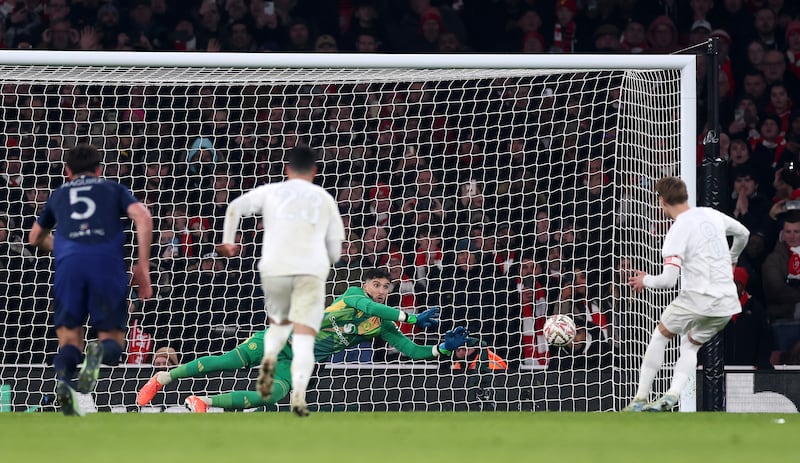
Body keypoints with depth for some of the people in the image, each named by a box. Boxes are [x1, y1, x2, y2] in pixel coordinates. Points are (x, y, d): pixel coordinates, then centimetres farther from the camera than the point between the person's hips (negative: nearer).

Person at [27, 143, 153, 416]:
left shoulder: (58, 194, 31)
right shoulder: (114, 189, 25)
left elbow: (35, 238, 44)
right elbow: (143, 218, 7)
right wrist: (143, 267, 8)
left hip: (68, 263, 1)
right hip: (108, 262, -1)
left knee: (69, 338, 8)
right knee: (113, 337, 10)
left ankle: (63, 376, -27)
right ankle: (101, 352, -29)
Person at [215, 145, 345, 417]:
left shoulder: (271, 192, 16)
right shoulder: (324, 199, 18)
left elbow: (235, 208, 3)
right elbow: (335, 250, 18)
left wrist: (228, 242, 14)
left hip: (274, 269, 1)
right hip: (312, 270, -1)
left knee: (279, 321, 25)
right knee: (304, 338, -4)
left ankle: (269, 356, -7)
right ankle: (299, 392, -27)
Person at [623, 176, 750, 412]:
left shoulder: (677, 232, -12)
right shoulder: (711, 215, 8)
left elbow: (668, 280, -17)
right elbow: (743, 233, 27)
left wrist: (645, 281, 4)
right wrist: (731, 260, 45)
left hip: (698, 299, -6)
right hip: (727, 302, 6)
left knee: (660, 335, 17)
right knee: (690, 345, 23)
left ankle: (640, 399, 14)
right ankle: (672, 395, 0)